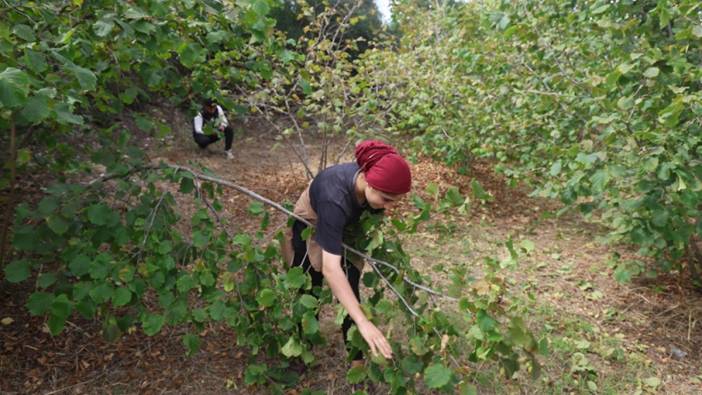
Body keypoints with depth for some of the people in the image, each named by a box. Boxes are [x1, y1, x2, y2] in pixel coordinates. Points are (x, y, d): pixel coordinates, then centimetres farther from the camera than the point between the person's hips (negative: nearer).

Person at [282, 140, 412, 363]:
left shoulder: (374, 181, -28)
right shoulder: (335, 199, -46)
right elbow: (331, 268, -52)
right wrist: (363, 322, -56)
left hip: (346, 228, 4)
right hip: (311, 226, -4)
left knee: (349, 292, 0)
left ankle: (357, 360, 12)